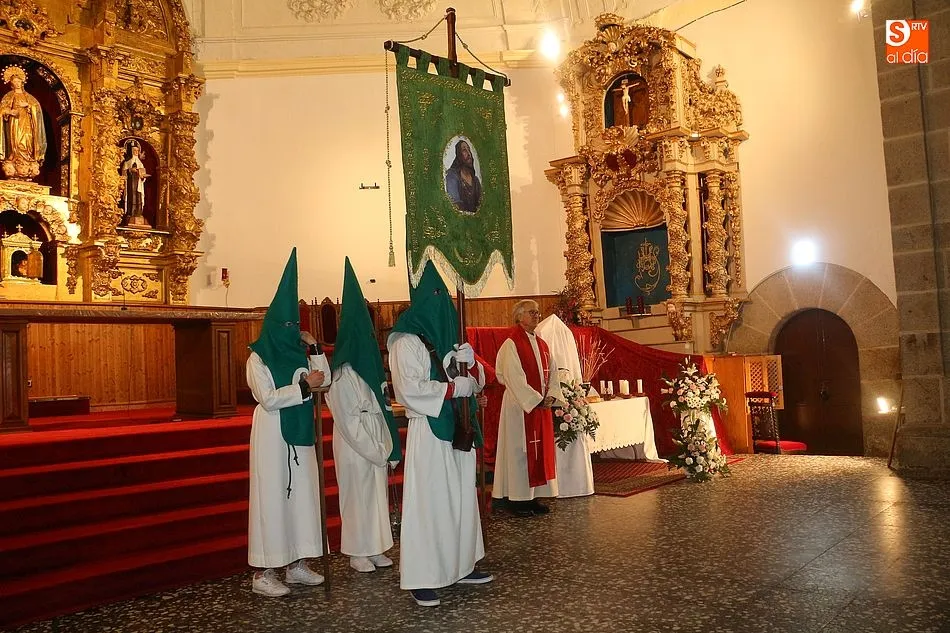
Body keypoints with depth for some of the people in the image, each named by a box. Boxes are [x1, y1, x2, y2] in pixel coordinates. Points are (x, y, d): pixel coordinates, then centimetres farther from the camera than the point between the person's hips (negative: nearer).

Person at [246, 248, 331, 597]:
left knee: (302, 493, 8)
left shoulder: (299, 353, 10)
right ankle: (263, 572, 6)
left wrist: (314, 347, -3)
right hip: (272, 433, -6)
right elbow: (268, 399, -17)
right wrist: (304, 385, -20)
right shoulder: (258, 358, -6)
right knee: (272, 496, -2)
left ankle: (298, 564, 18)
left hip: (299, 432, 6)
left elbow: (325, 381, 3)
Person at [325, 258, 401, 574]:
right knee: (358, 495, 4)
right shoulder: (344, 376, -15)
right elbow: (349, 422, -17)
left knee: (376, 494, 13)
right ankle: (358, 553, 18)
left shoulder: (370, 370, 9)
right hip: (355, 449, -7)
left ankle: (374, 547, 25)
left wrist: (385, 448, 4)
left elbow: (381, 411, 10)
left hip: (376, 446, 7)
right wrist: (376, 452, -14)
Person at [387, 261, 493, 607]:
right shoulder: (407, 342, -8)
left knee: (461, 499, 12)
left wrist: (471, 362, -6)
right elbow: (409, 388, -18)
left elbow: (477, 381, 15)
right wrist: (453, 387, -16)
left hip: (457, 429, 7)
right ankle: (421, 579, 5)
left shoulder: (450, 339, 14)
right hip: (428, 431, -7)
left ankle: (461, 565, 24)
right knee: (428, 503, -4)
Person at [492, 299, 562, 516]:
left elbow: (551, 373, 12)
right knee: (520, 450, -1)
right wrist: (536, 400, -17)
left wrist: (551, 396, -4)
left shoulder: (542, 344, 13)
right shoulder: (511, 344, -11)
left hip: (542, 404, 8)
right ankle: (518, 499, 9)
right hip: (520, 406, -8)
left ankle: (533, 496, 19)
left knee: (541, 450, 9)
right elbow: (514, 378, -17)